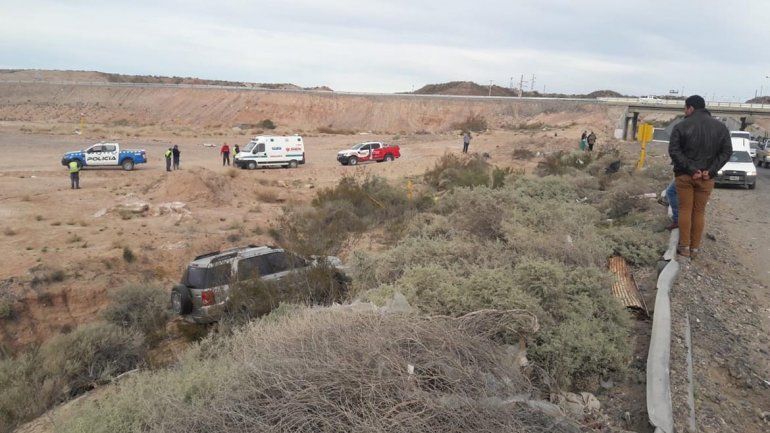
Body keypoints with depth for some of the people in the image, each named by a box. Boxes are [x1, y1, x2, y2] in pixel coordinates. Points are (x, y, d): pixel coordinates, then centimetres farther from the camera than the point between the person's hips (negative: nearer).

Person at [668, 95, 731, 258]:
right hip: (706, 177, 2)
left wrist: (690, 169, -13)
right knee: (699, 211, 9)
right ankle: (695, 248, 13)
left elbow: (674, 151, -13)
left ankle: (684, 247, 7)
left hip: (684, 175, -2)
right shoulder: (720, 127, 4)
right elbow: (727, 152, -1)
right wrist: (711, 171, -7)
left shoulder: (681, 126, -6)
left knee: (685, 210, 6)